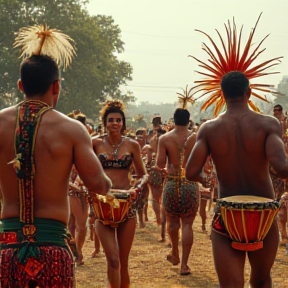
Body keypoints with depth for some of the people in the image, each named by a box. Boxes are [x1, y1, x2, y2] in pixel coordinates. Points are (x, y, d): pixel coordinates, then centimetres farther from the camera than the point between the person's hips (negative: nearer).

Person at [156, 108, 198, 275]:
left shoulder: (164, 139, -3)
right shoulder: (195, 138, -3)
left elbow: (160, 164, -6)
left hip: (172, 183, 1)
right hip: (190, 184, -1)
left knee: (173, 221, 19)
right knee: (187, 224, 2)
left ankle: (175, 255, 36)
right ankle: (184, 264, 0)